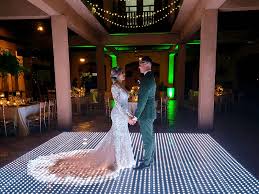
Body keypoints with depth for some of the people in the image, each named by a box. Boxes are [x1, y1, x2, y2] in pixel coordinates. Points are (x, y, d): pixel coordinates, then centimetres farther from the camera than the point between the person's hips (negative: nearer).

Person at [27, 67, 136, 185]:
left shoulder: (120, 86, 11)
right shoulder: (115, 86, -17)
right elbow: (118, 104, -21)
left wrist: (128, 114, 14)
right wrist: (126, 117, -22)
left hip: (122, 114, 9)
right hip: (119, 115, -9)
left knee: (116, 135, 19)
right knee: (119, 137, 3)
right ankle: (118, 161, 19)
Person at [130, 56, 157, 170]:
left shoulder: (147, 79, -21)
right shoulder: (150, 77, 12)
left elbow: (142, 100, -25)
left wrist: (135, 116, -22)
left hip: (146, 113, -10)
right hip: (149, 112, 10)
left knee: (147, 138, 3)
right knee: (150, 136, 20)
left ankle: (146, 162, 17)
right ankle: (150, 157, 36)